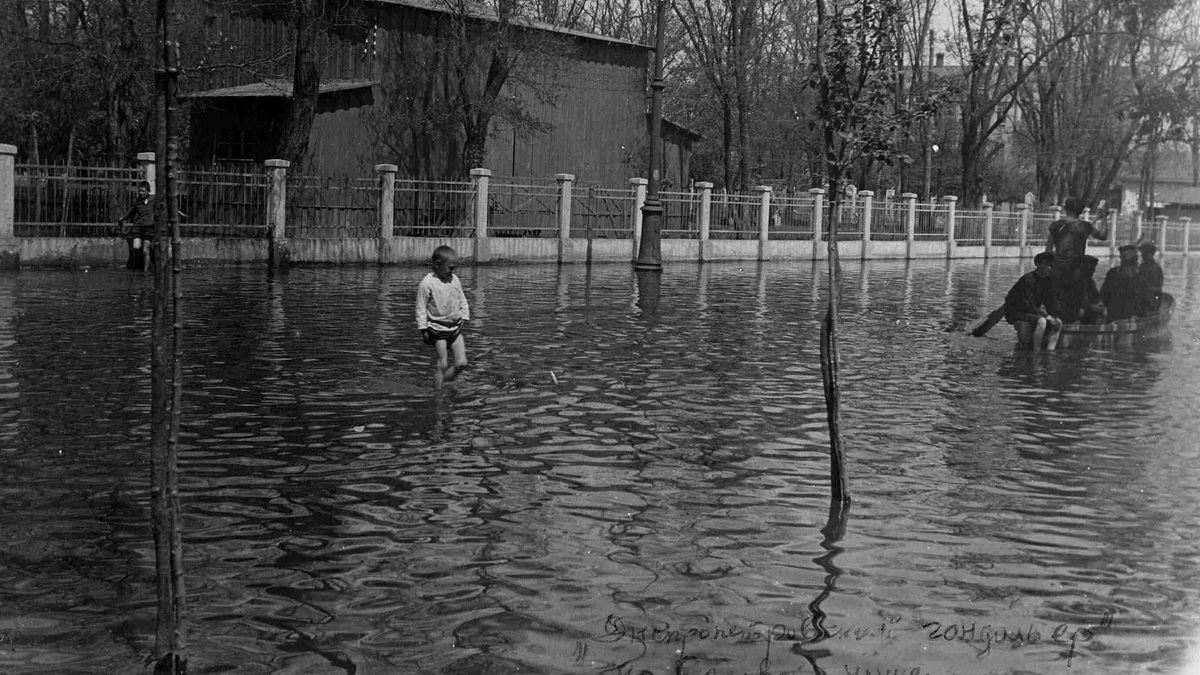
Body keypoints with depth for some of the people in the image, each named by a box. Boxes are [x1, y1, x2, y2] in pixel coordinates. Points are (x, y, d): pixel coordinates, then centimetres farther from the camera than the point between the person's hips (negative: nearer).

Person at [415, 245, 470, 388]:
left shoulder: (454, 280, 3)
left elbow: (462, 301, 14)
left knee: (462, 363, 1)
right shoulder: (427, 284, -15)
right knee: (442, 364, -3)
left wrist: (464, 317, 7)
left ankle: (446, 380, 22)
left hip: (455, 327, 5)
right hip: (438, 328, -5)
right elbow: (421, 308, -10)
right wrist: (423, 329, -10)